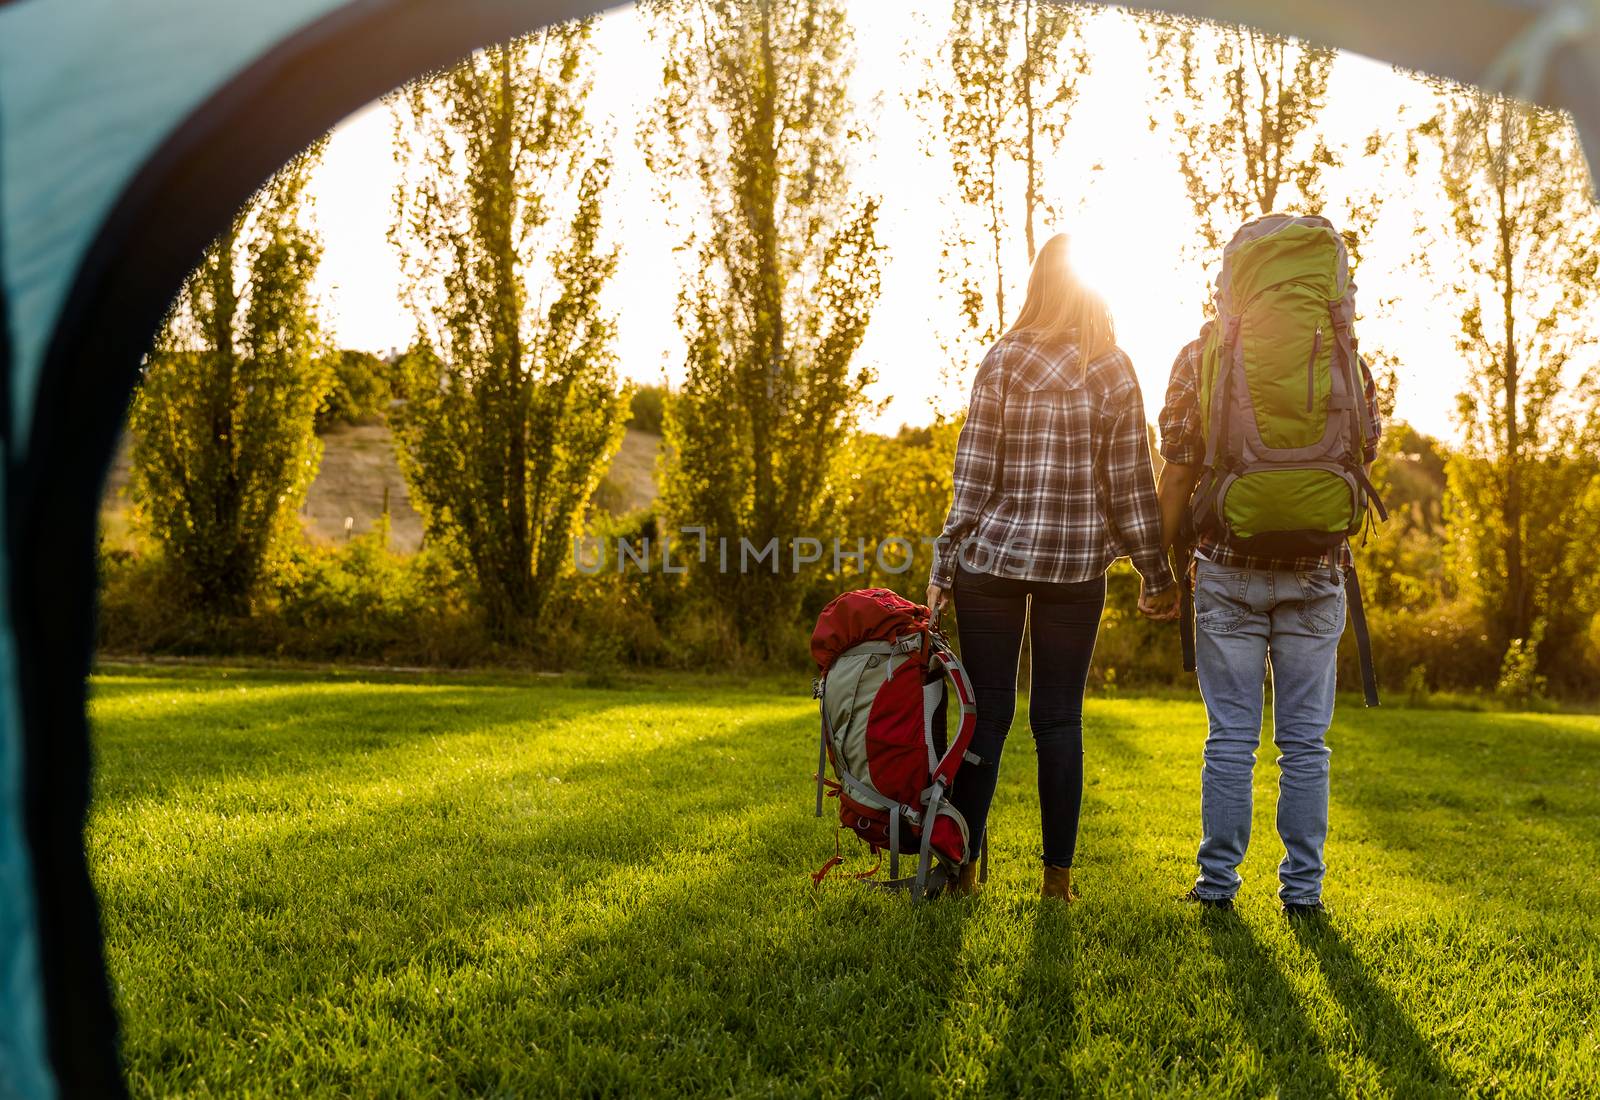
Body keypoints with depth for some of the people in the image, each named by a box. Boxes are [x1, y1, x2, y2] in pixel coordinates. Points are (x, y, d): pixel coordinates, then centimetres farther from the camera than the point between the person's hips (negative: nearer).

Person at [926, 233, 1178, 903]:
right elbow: (1130, 484, 0)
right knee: (1059, 718, 8)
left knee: (986, 714, 6)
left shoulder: (1002, 360, -3)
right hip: (1077, 568, 1)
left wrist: (944, 566, 0)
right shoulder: (1115, 371, 0)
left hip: (992, 557, -1)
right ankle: (1058, 873, 11)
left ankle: (962, 865, 8)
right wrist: (1157, 576, 8)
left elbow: (973, 473, -4)